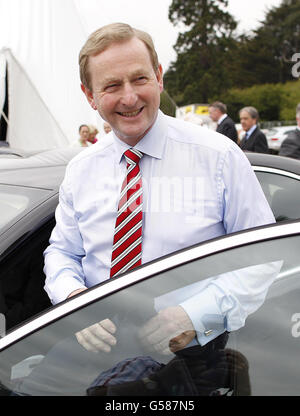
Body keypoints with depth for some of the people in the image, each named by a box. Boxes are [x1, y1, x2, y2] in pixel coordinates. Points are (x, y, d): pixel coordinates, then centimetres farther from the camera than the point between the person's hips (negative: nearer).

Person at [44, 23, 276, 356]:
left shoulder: (219, 157, -4)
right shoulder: (80, 171, 8)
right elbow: (61, 252, 15)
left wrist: (196, 315, -16)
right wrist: (73, 296, -8)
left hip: (196, 351, -1)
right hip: (100, 350, 2)